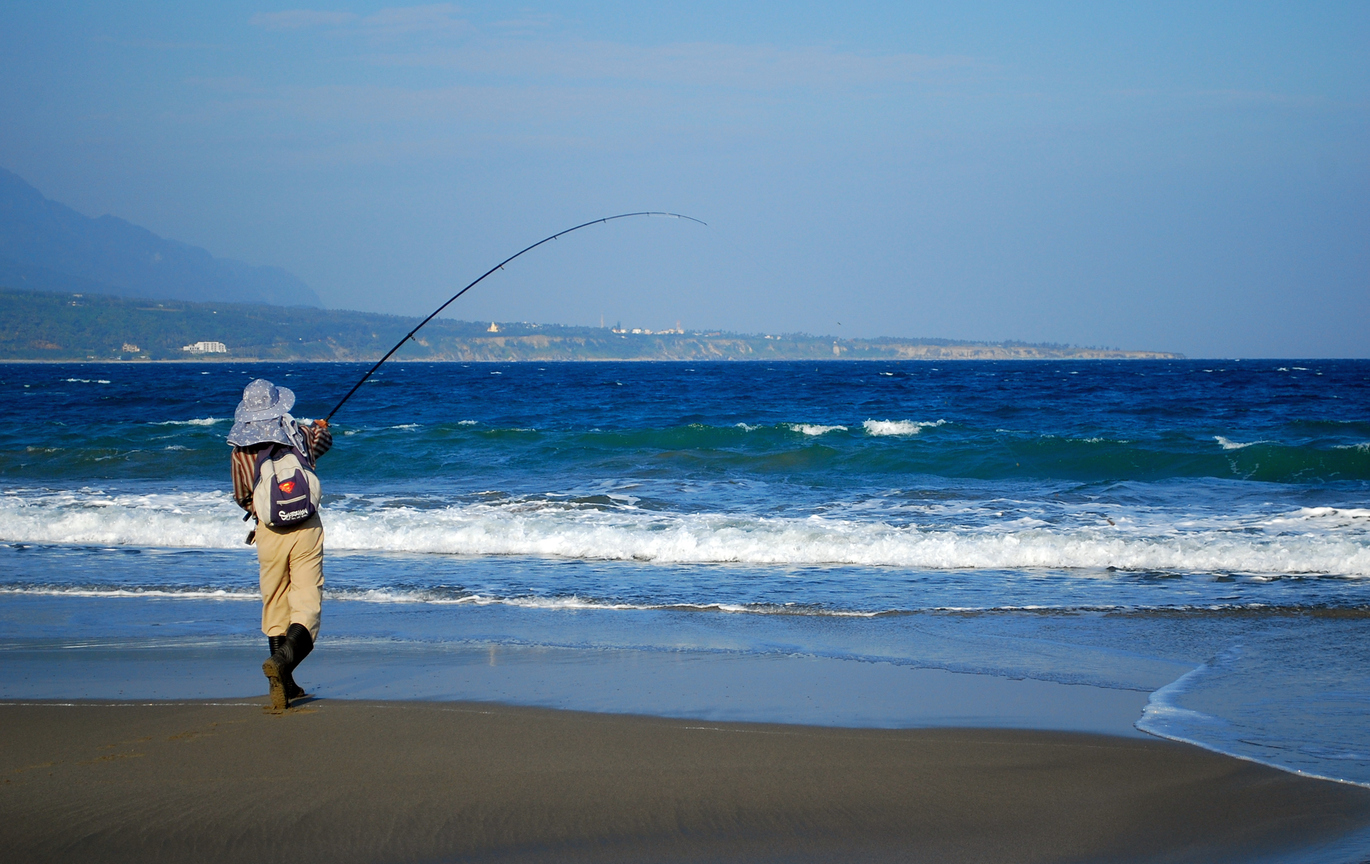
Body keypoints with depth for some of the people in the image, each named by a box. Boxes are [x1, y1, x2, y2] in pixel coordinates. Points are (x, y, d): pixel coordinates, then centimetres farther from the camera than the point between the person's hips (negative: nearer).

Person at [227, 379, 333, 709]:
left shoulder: (240, 450, 1)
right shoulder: (300, 435, 3)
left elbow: (242, 498, 13)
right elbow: (323, 441, 26)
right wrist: (321, 428, 49)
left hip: (269, 533, 1)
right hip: (307, 527, -1)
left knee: (275, 606, 13)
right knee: (307, 601, -4)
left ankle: (284, 683, 14)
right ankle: (284, 660, -30)